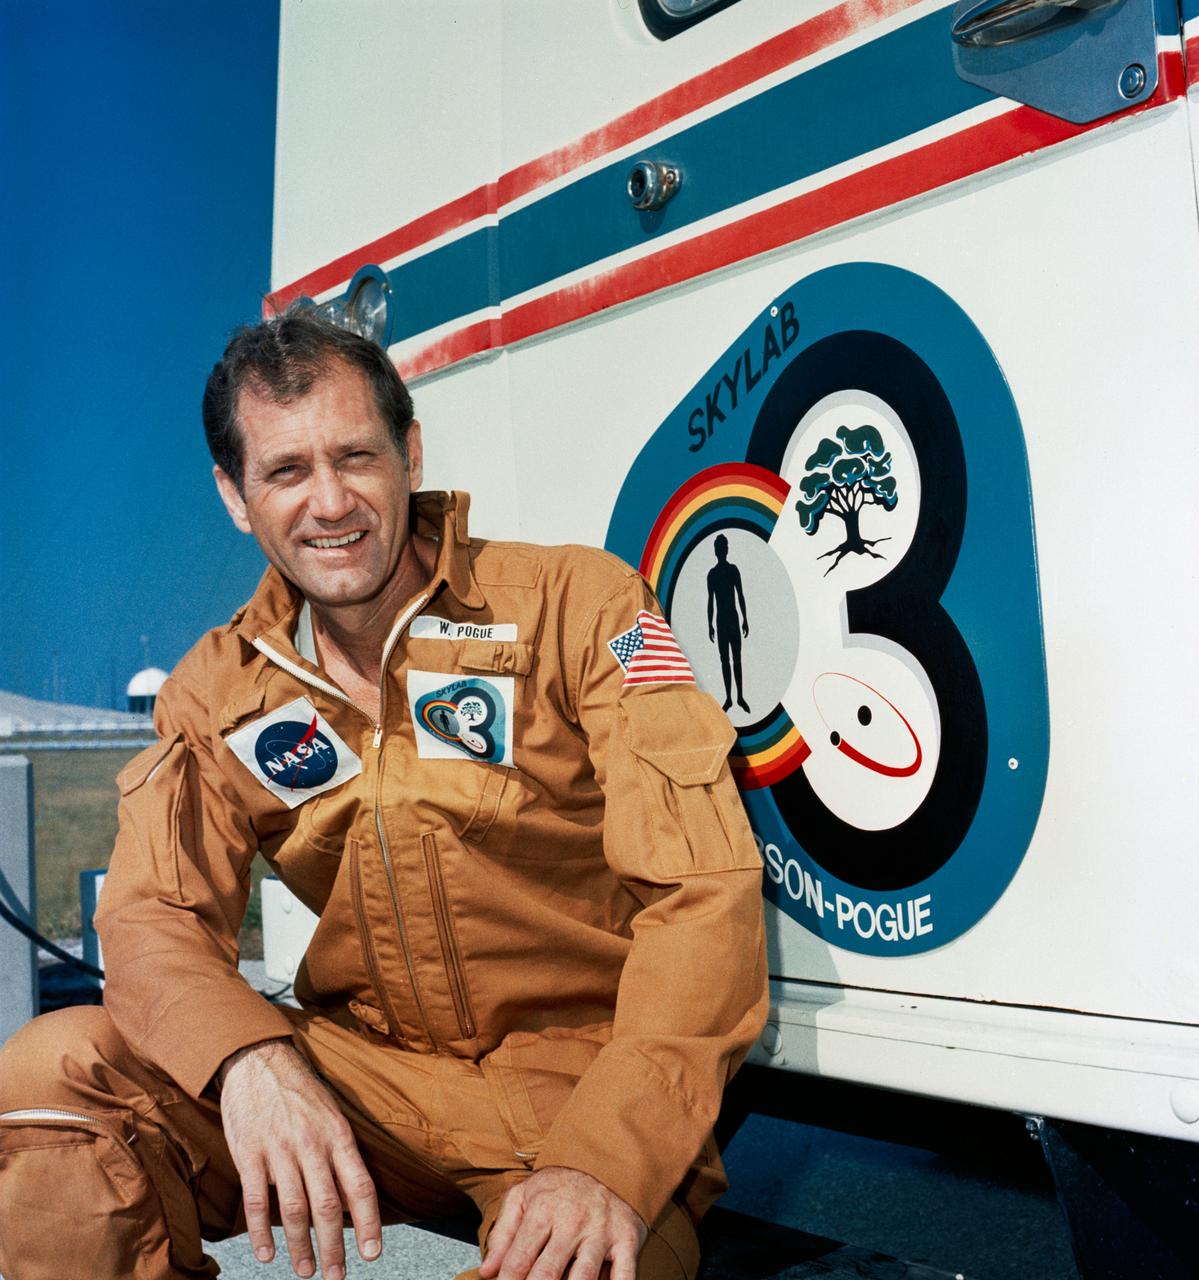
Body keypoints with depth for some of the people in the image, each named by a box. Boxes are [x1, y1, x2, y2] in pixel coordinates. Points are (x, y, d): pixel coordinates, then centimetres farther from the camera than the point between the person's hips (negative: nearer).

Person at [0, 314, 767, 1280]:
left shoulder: (578, 605, -10)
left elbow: (704, 888, -17)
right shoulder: (218, 693, 4)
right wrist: (247, 1059, -27)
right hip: (363, 1068, 4)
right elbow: (154, 912, -2)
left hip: (579, 1078, -3)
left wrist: (604, 1163, -30)